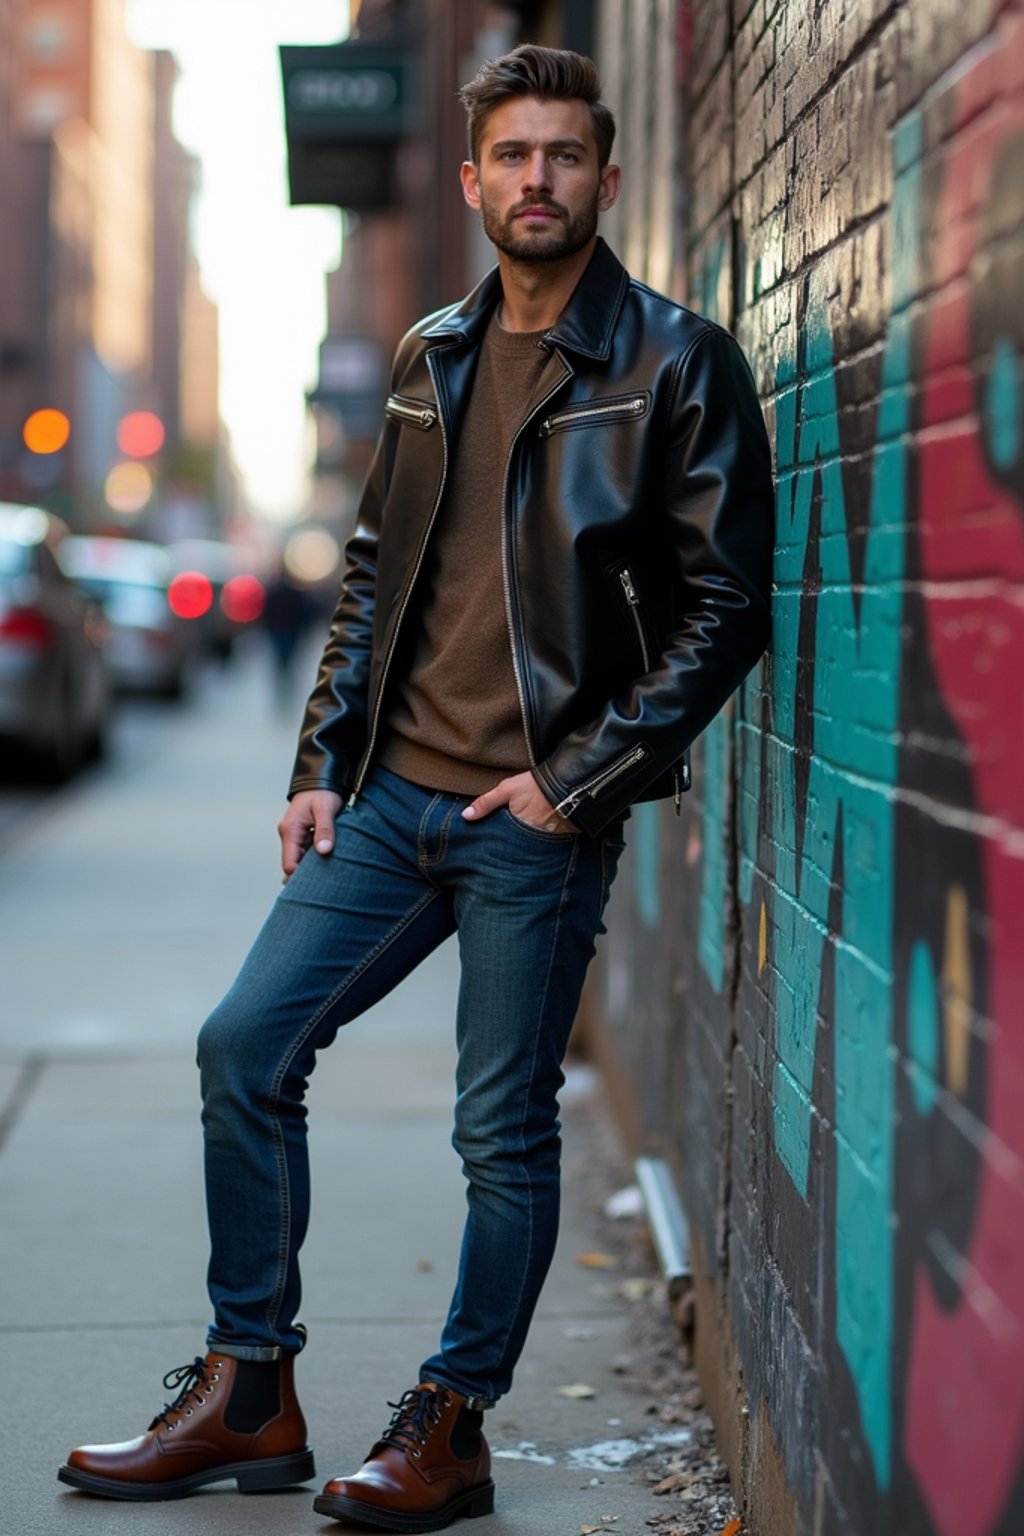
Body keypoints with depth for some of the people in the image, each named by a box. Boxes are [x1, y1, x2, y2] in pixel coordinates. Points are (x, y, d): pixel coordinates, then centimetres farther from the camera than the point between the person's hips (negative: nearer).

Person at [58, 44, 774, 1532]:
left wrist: (576, 778, -12)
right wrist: (322, 764, 8)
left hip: (540, 817, -6)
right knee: (245, 1047, 2)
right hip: (392, 794, 6)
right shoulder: (432, 359, 13)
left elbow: (726, 605, -8)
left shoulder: (677, 365, -4)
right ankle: (248, 1396, 14)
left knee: (506, 1129, 1)